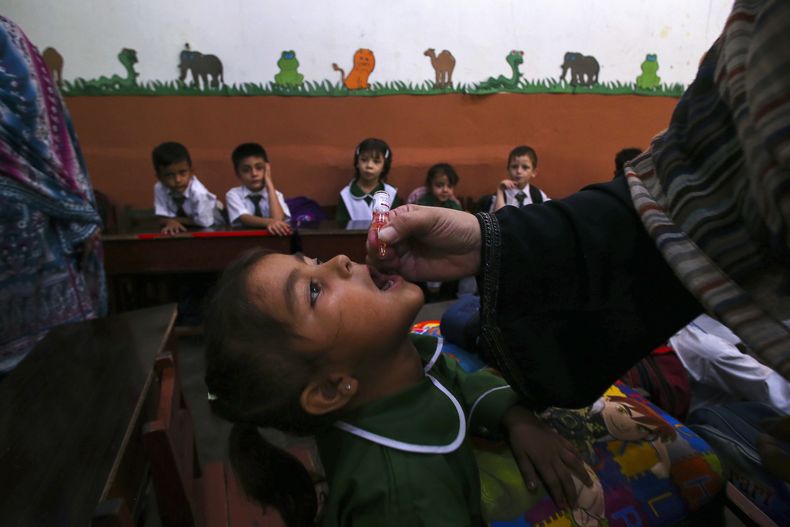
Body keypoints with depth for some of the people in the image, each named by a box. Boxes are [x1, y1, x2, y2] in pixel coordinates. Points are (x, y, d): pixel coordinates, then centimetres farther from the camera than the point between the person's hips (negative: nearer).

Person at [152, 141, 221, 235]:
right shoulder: (159, 188, -19)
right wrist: (171, 222, -35)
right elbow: (162, 218, -13)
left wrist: (176, 219, -18)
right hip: (182, 231, 2)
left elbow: (205, 222, -29)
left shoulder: (199, 192, -32)